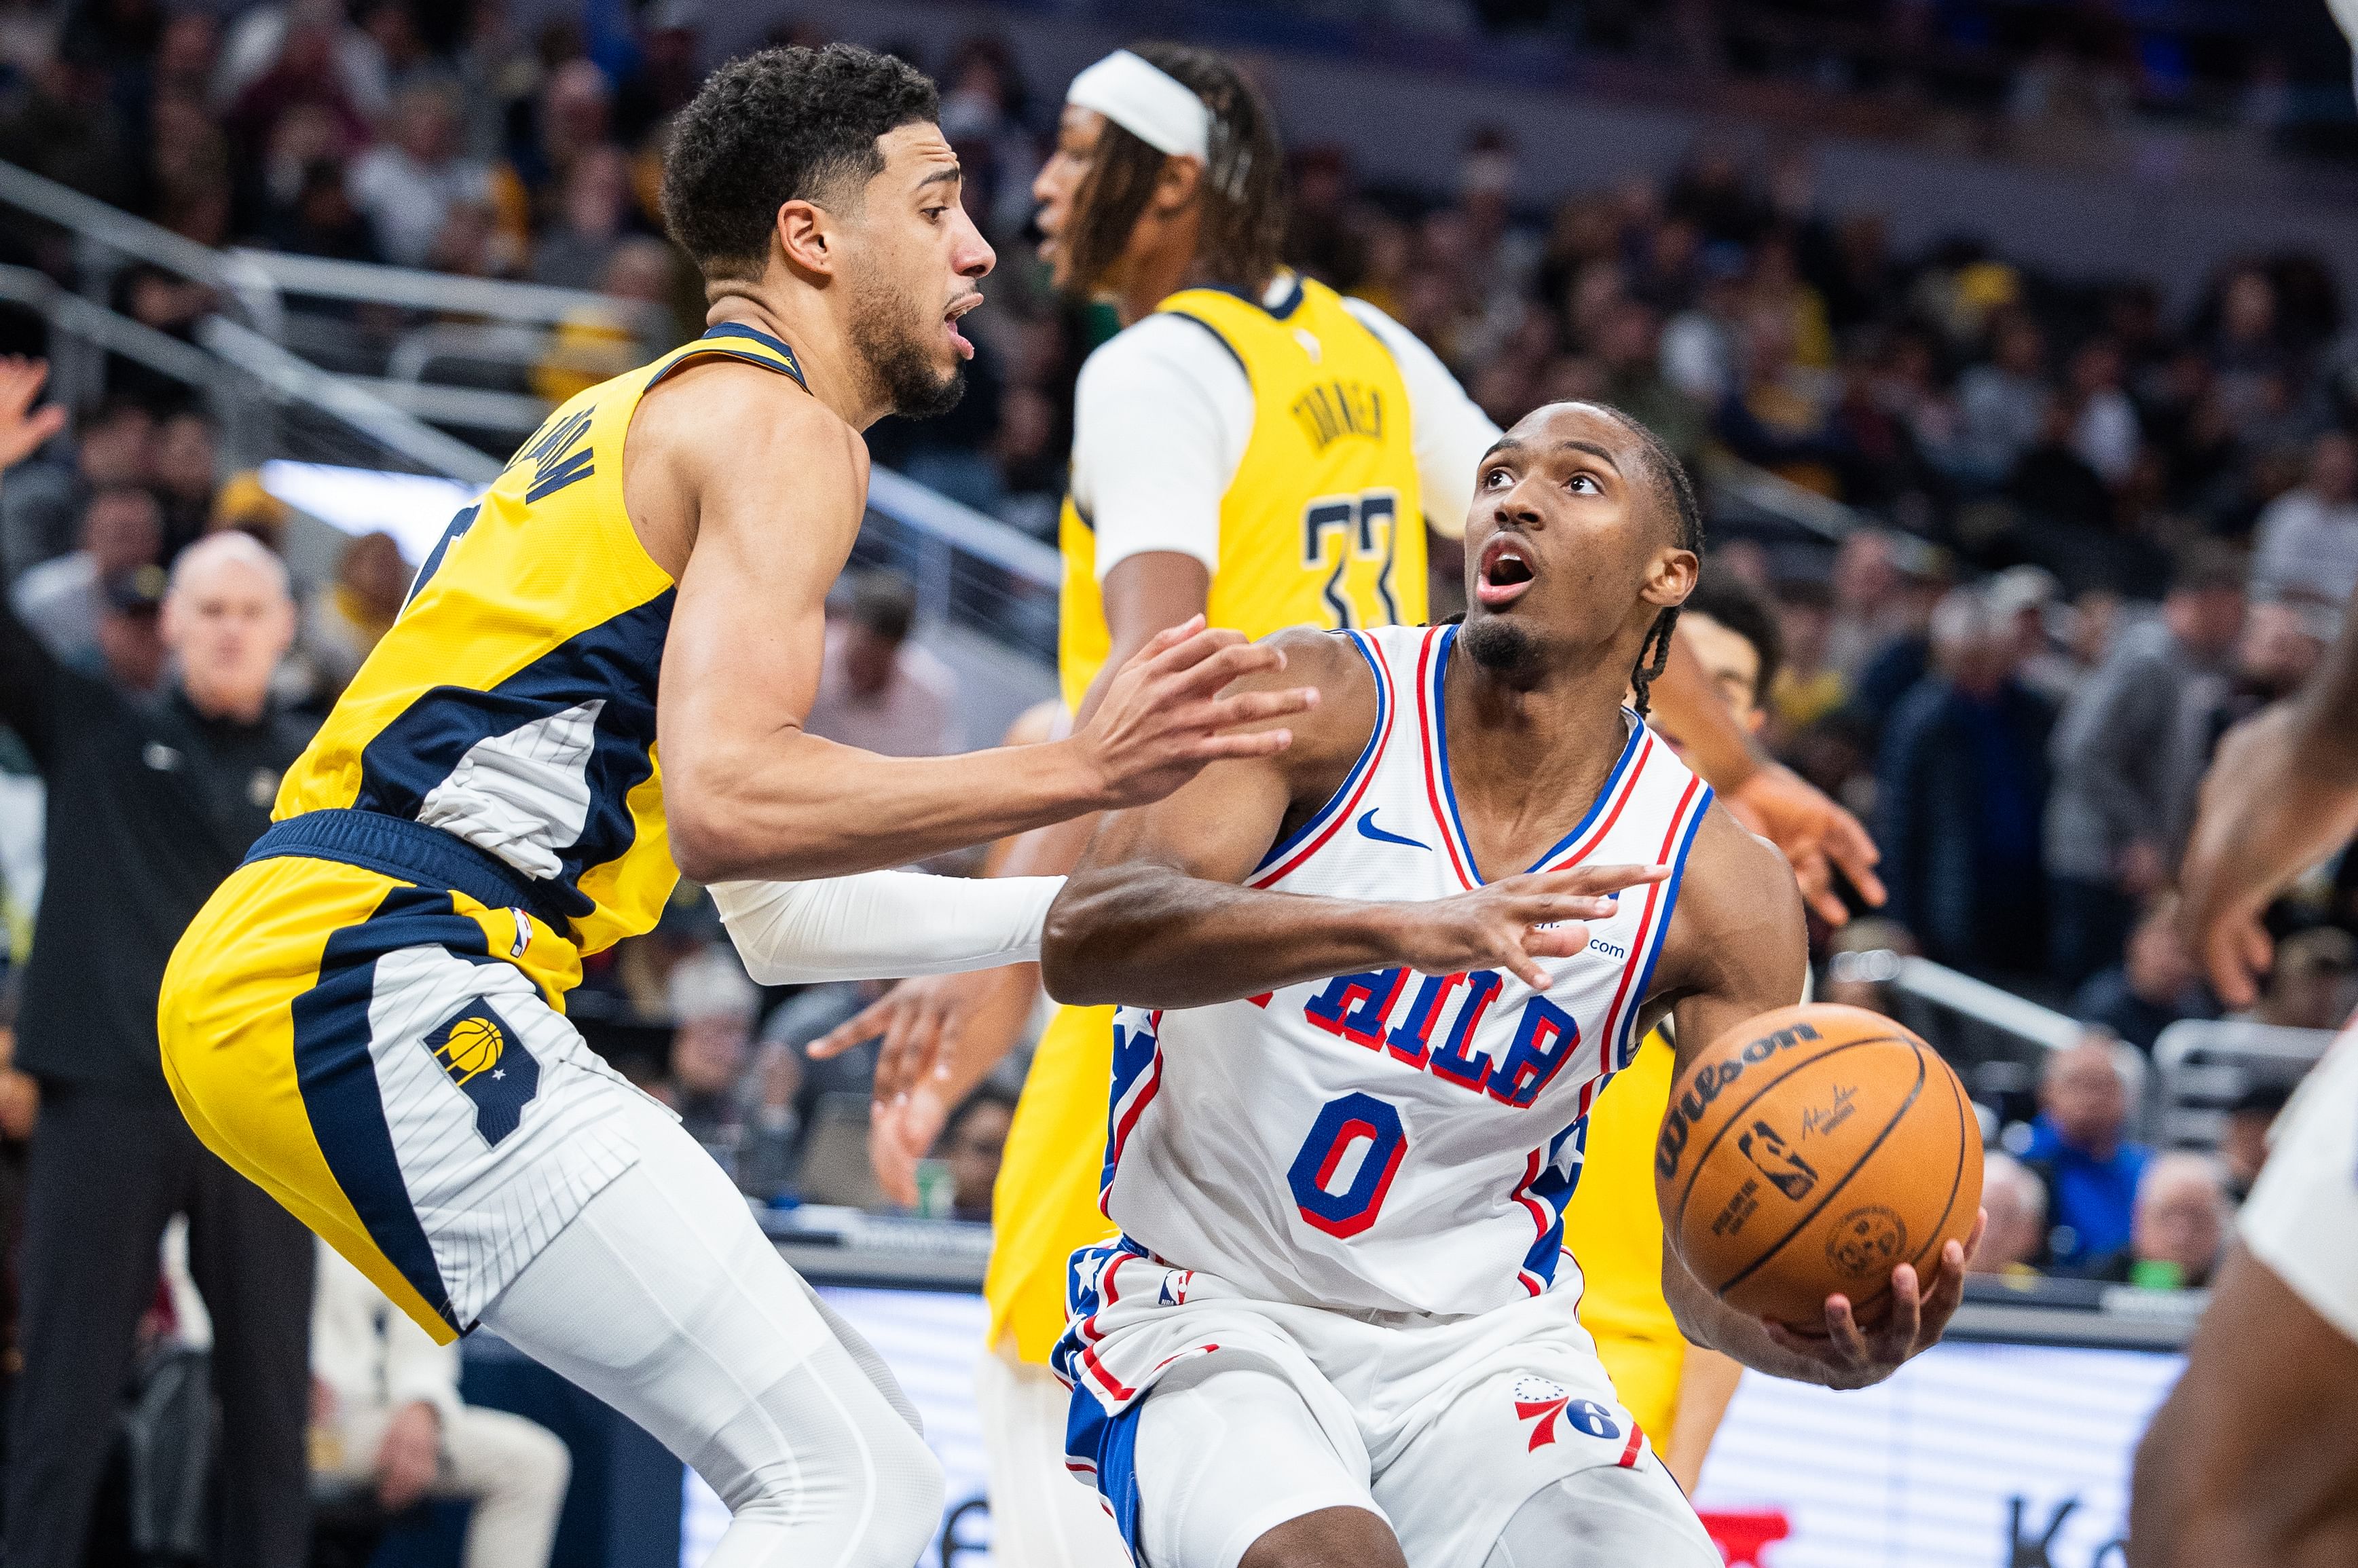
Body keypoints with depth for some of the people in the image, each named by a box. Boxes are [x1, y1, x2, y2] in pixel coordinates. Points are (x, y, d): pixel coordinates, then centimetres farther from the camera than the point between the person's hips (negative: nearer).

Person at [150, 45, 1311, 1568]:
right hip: (382, 980, -10)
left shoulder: (636, 424, 28)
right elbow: (725, 801, -20)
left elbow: (775, 916, 30)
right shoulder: (779, 426, -2)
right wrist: (1077, 773, -21)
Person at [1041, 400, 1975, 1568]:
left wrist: (1821, 1338, -30)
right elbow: (1080, 938, -26)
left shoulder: (1720, 891, -3)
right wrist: (1403, 927, -41)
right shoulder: (1323, 704, -10)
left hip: (1480, 1348, 3)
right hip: (1211, 1308, -3)